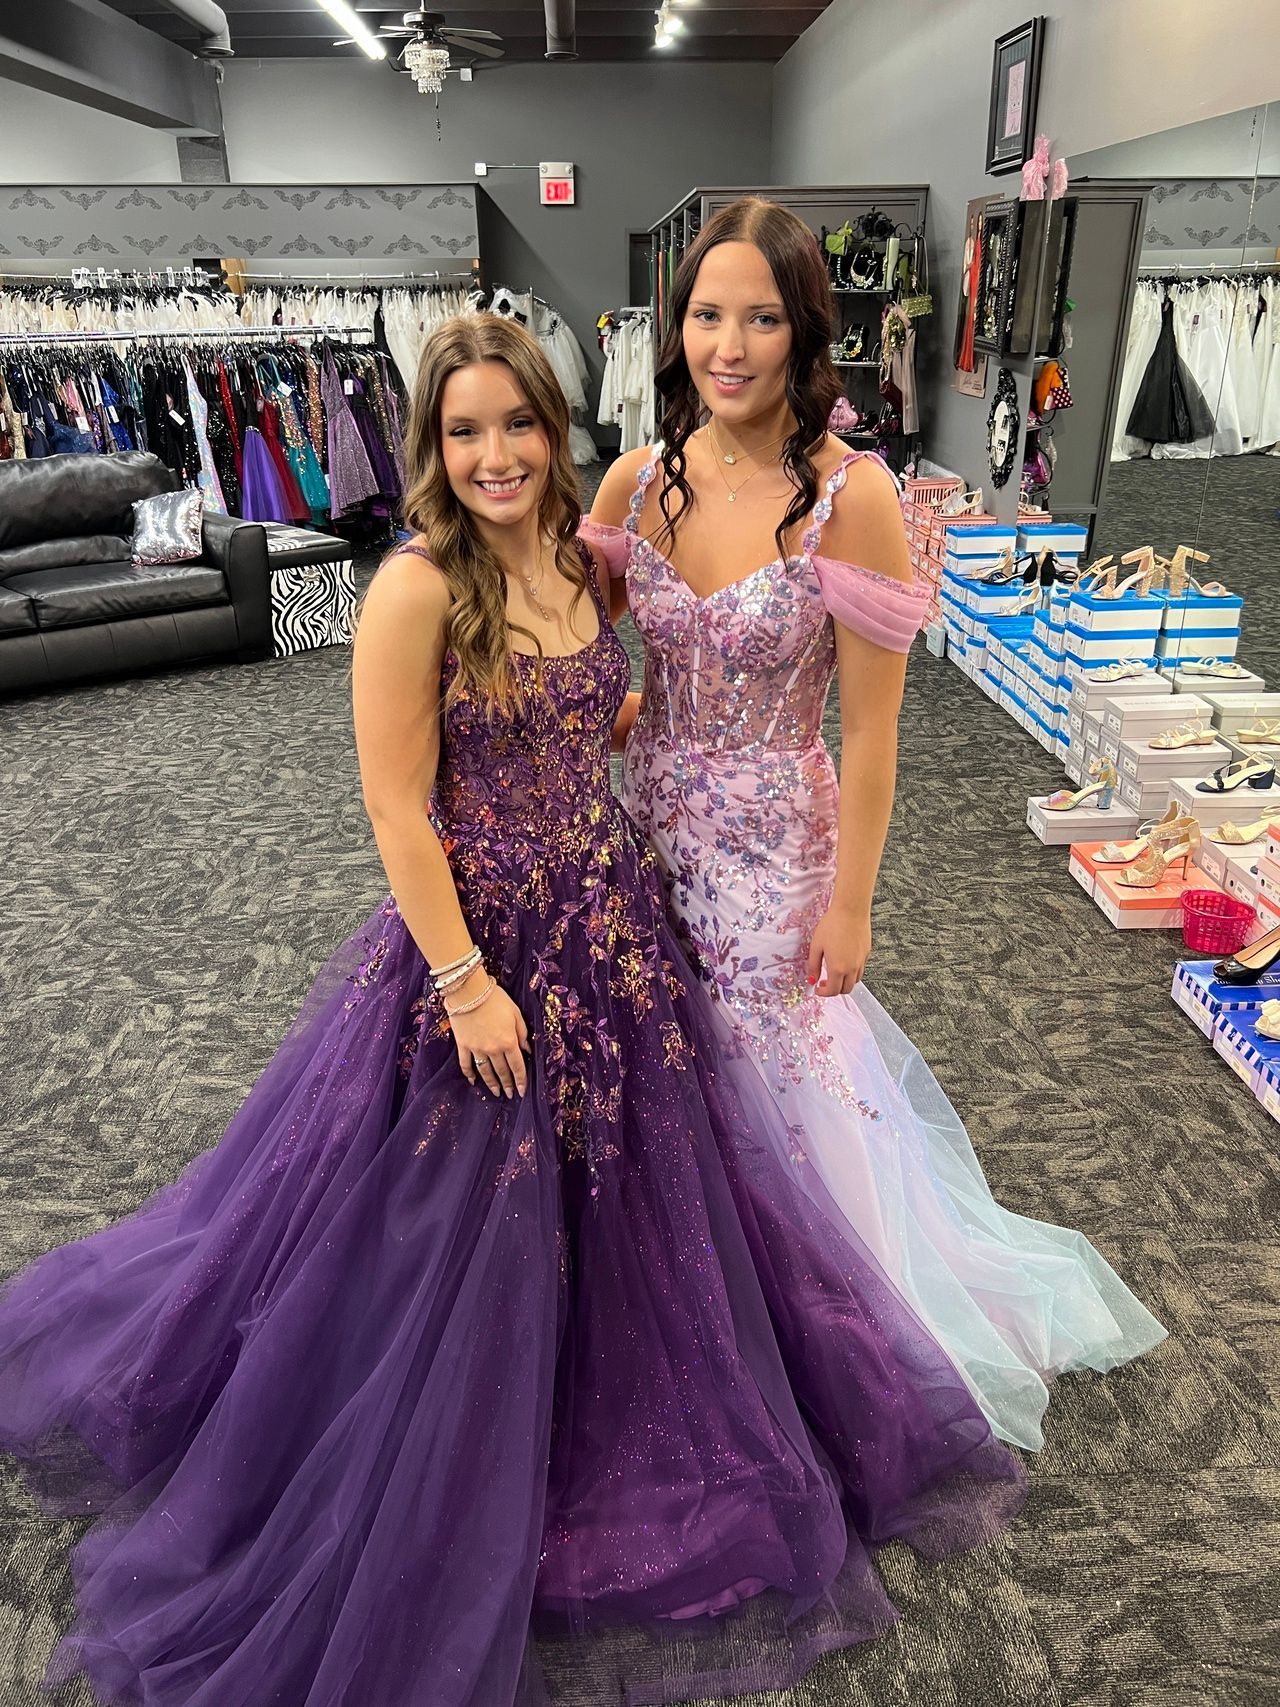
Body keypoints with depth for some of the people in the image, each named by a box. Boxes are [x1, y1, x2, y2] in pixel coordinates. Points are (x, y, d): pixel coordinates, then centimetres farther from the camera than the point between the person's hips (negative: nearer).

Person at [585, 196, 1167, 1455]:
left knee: (781, 1075, 13)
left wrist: (849, 903, -10)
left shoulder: (848, 495, -17)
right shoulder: (637, 479, -4)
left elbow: (868, 728, -14)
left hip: (774, 842, -4)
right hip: (649, 825, 5)